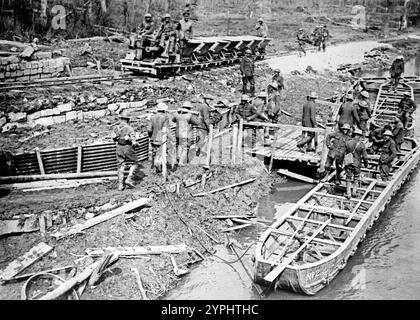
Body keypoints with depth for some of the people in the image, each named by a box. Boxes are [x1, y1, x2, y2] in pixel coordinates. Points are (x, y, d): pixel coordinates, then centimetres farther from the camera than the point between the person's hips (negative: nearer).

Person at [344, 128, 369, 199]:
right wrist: (366, 164, 10)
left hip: (348, 164, 1)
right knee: (356, 178, 19)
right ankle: (354, 192, 21)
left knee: (348, 179, 11)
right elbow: (365, 156, -6)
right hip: (357, 164, -1)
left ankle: (348, 194, 9)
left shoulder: (347, 143, -4)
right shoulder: (361, 144, -10)